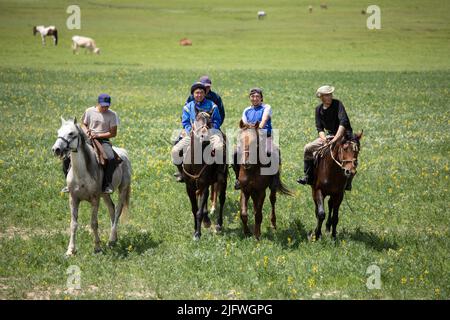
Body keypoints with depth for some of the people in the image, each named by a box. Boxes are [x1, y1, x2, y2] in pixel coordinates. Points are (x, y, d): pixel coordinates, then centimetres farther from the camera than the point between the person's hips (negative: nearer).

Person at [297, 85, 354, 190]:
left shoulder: (337, 104, -16)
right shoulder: (319, 109, 2)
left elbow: (343, 122, -28)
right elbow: (319, 128, 5)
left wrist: (336, 139, -34)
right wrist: (324, 138, -17)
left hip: (343, 135, -7)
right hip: (329, 135, 7)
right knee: (308, 148, 3)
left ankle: (347, 184, -26)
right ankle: (308, 177, 14)